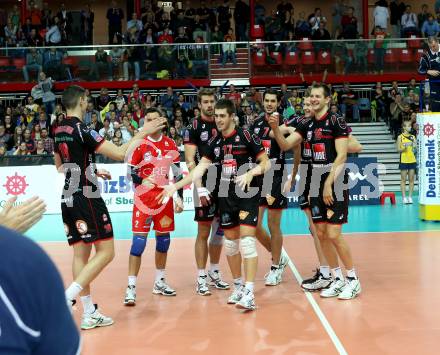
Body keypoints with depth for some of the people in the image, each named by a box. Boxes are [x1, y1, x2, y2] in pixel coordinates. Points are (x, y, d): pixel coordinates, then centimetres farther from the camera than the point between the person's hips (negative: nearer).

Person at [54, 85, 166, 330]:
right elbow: (120, 154, -18)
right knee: (106, 252, -3)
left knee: (81, 253, 9)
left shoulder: (59, 131, 11)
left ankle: (90, 313, 12)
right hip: (86, 198, -9)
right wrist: (143, 133, -6)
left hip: (68, 198, 9)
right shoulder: (82, 130, -15)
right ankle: (66, 299, -11)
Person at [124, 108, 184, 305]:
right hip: (144, 197, -4)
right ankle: (131, 287, -6)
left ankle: (159, 282, 26)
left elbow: (178, 173, 11)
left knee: (163, 238, 11)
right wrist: (143, 181, -20)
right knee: (139, 239, -9)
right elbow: (131, 172, -2)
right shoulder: (139, 144, -3)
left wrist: (180, 197, 6)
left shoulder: (170, 144, 7)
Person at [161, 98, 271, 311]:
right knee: (230, 242, 11)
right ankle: (238, 286, 26)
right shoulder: (215, 143, 9)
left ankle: (249, 293, -16)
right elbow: (200, 169, 9)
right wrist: (175, 186, 3)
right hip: (226, 196, 6)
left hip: (247, 194, -6)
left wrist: (251, 173, -24)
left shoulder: (246, 136, -8)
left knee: (247, 240, -14)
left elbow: (266, 163, -6)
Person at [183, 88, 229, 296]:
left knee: (219, 230, 12)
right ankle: (201, 278, 6)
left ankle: (214, 273, 25)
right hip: (205, 185, -5)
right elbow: (190, 160, -11)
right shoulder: (194, 127, -6)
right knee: (203, 232, -1)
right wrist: (200, 187, -19)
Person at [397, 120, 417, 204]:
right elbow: (398, 150, -3)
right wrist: (404, 148, -21)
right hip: (404, 161, -4)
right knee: (403, 180, 0)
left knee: (411, 179, 4)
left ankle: (410, 197, 9)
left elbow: (416, 148, 10)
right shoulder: (400, 137, -1)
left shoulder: (413, 136, 9)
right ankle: (404, 197, 3)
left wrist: (415, 146, -11)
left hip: (412, 160, 4)